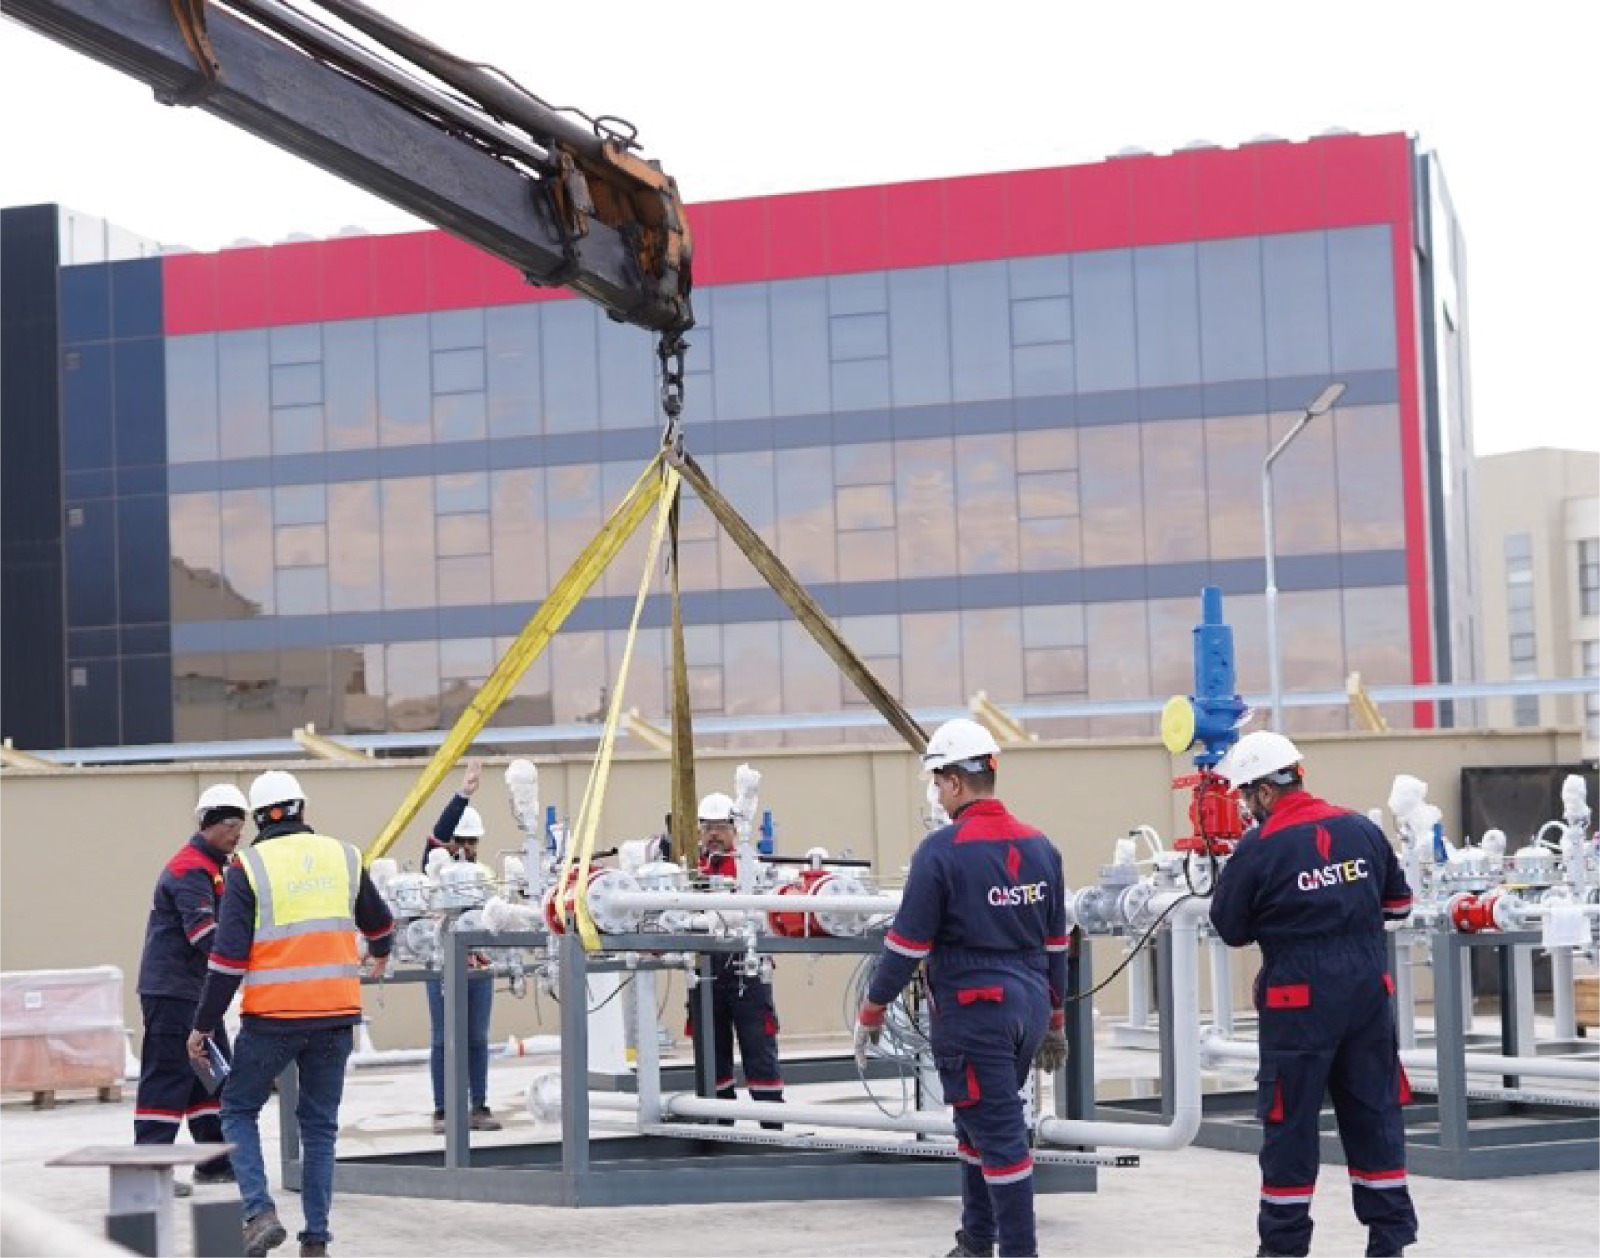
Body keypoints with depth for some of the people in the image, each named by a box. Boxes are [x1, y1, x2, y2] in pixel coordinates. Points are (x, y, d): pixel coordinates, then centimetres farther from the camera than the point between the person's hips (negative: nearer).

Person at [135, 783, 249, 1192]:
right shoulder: (190, 870, -17)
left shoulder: (215, 866, 17)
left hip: (198, 989, 10)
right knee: (168, 1076, -10)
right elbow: (203, 933, -28)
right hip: (171, 989, -10)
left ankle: (215, 1162, 20)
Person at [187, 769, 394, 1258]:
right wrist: (381, 954, 47)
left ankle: (260, 1212, -4)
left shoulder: (248, 867, -5)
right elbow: (378, 923, 24)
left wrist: (203, 1025, -1)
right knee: (320, 1124, 13)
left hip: (272, 1017, -3)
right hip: (336, 1015, 3)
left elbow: (228, 955, -8)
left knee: (238, 1109, 13)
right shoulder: (343, 857, 7)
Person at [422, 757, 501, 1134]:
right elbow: (438, 833, -19)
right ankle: (442, 1111, 4)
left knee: (477, 1040, 8)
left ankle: (480, 1107, 13)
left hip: (478, 965, 5)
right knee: (444, 1041, 0)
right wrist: (463, 795, -28)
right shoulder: (436, 865, -3)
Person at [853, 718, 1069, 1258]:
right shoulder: (1040, 847, 7)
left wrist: (871, 1011, 0)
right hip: (1031, 1007, 7)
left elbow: (908, 944, -12)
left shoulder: (942, 849, -13)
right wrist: (1055, 1023, 22)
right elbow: (1055, 946, 14)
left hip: (973, 1012, -7)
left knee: (998, 1134, -3)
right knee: (981, 1122, 20)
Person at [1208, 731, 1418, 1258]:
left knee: (1290, 1118, 5)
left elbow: (1231, 930, 0)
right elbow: (1398, 902, 14)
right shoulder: (1362, 829, 2)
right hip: (1369, 987, 4)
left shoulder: (1257, 849, -11)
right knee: (1374, 1110, 12)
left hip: (1300, 998, -4)